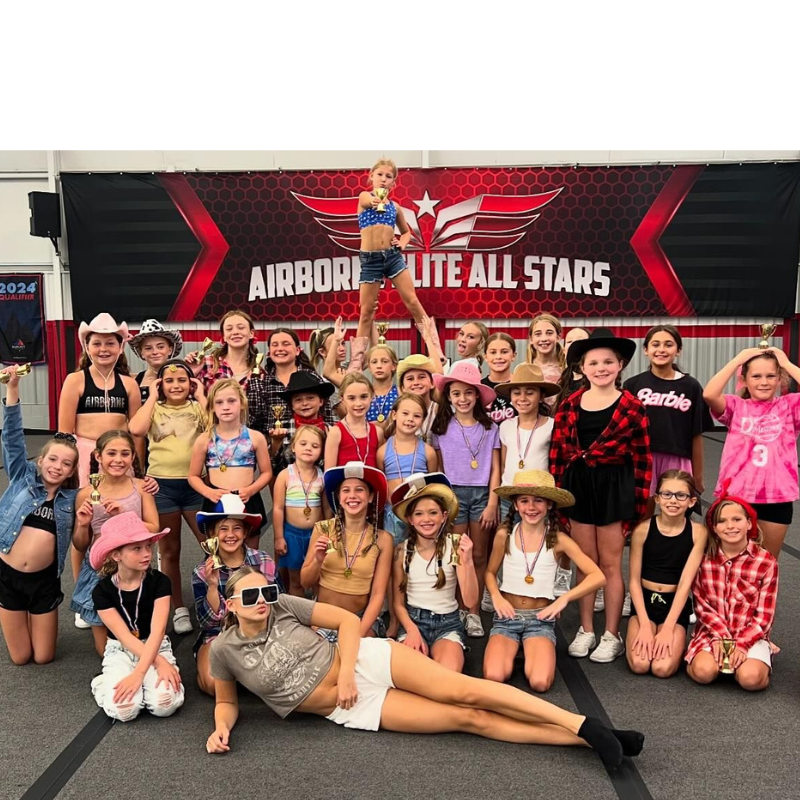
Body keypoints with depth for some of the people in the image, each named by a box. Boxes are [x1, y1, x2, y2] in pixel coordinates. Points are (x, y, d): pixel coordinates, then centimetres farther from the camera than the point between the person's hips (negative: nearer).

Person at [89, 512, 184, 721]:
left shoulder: (159, 581, -13)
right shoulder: (102, 591, -12)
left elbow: (157, 631, -21)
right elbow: (124, 636, -17)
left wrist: (139, 672, -33)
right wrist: (160, 663, -26)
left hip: (157, 647, -1)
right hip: (120, 651, 1)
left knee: (164, 704, -28)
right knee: (123, 708, -27)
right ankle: (105, 682, 6)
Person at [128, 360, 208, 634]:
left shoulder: (198, 407, 5)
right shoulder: (154, 408, 5)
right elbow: (135, 429, -17)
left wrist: (201, 396, -6)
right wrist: (153, 397, -7)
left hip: (195, 483, 0)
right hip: (162, 485, 0)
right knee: (169, 551, 11)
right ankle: (179, 609, 24)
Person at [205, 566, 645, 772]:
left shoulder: (284, 605, -5)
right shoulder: (224, 650, -3)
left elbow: (349, 620, -3)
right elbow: (227, 702, 12)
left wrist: (346, 672, -15)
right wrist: (221, 728, -10)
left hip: (367, 660, 0)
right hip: (349, 711, 0)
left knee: (463, 691, -20)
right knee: (469, 719, -9)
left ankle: (582, 724, -14)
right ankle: (583, 739, -10)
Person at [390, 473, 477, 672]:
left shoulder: (455, 547, -8)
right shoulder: (402, 550, -3)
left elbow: (470, 601, -15)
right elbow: (398, 604, 5)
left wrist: (468, 561, -30)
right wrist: (412, 630, -13)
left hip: (448, 622, -1)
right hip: (413, 620, 1)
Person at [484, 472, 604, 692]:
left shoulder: (557, 540, -7)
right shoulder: (504, 535, -5)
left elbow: (598, 577, -8)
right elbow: (490, 572, 11)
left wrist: (564, 599, -16)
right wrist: (496, 597, -9)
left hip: (541, 617, 0)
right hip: (507, 615, 1)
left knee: (540, 682, -24)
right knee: (494, 678, -24)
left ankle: (533, 654, 10)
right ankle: (512, 650, 10)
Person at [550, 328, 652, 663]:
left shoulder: (632, 407, -6)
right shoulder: (570, 405, 2)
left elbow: (642, 459, -5)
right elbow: (557, 453, 4)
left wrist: (639, 502, -6)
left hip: (614, 486, -3)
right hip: (578, 485, 3)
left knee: (610, 564, 7)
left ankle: (612, 635, 21)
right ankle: (586, 630, 26)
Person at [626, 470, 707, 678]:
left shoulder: (698, 532, -9)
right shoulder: (643, 529, -10)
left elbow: (686, 583, -12)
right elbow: (634, 580, -6)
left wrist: (667, 628, -17)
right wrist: (644, 625, -14)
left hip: (676, 605, 0)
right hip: (644, 601, 0)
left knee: (663, 668, -20)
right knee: (639, 665, -19)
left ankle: (677, 640, 11)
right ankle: (639, 635, 12)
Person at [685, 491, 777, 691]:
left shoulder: (766, 562, -9)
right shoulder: (704, 558, -4)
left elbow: (765, 614, -6)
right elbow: (701, 603, -2)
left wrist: (742, 644, -16)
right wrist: (720, 637, -15)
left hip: (751, 635, 0)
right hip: (712, 631, 0)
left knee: (750, 678, -26)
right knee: (704, 671, -26)